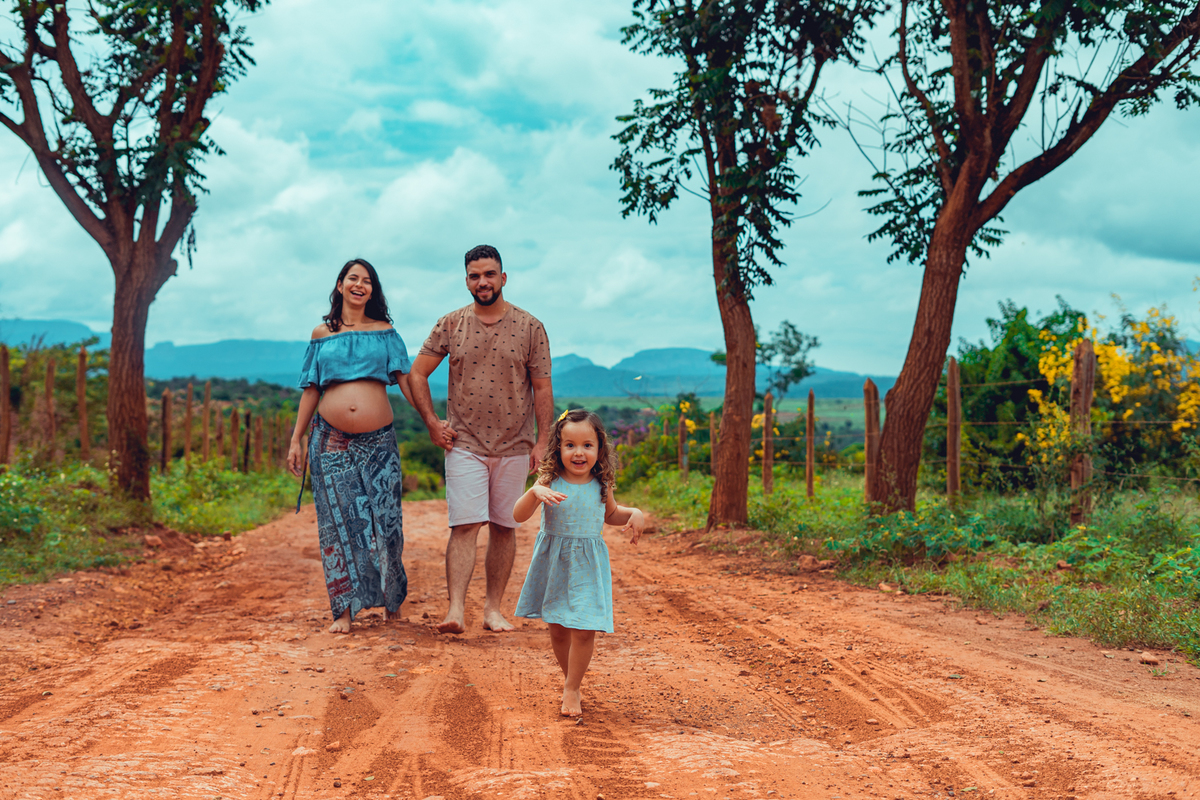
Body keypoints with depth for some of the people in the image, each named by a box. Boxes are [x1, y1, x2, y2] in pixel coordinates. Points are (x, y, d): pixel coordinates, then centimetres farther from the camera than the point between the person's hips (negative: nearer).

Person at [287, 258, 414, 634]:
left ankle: (392, 597, 21)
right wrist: (296, 439, 9)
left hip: (377, 441, 0)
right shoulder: (322, 334, 11)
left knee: (383, 519, 0)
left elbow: (406, 380, 2)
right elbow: (310, 390, 13)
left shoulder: (384, 332, 9)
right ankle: (344, 609, 7)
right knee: (338, 521, 0)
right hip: (331, 440, 1)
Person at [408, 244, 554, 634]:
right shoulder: (450, 325, 3)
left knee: (504, 527, 6)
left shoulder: (529, 327, 2)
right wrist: (431, 422, 2)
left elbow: (542, 388, 2)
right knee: (464, 527, -9)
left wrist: (542, 441, -3)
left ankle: (493, 607, 14)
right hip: (465, 445, -1)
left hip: (514, 446, 1)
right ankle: (455, 609, -14)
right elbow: (417, 373, 9)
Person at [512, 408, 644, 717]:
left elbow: (611, 514, 19)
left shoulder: (600, 485, -2)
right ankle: (569, 676, 35)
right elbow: (519, 515, -17)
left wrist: (635, 514, 0)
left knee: (583, 630, -8)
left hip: (587, 565, 0)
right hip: (553, 563, 0)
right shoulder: (550, 481, -10)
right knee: (558, 628, 12)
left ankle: (571, 688, 9)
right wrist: (535, 492, -35)